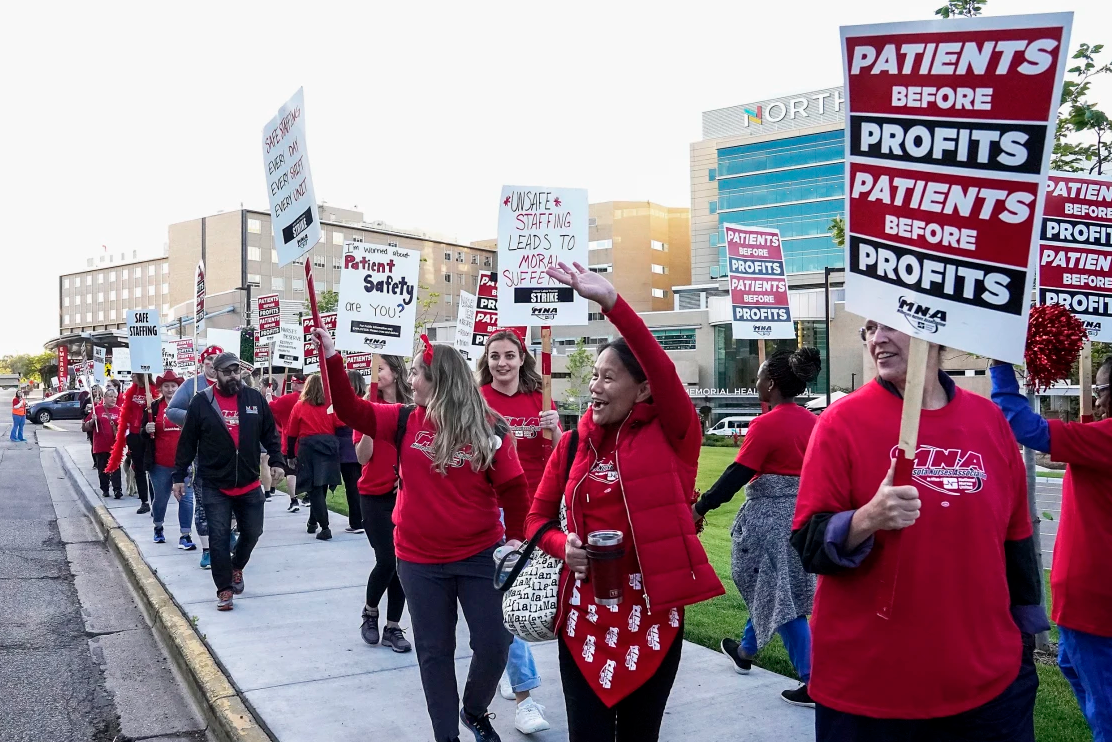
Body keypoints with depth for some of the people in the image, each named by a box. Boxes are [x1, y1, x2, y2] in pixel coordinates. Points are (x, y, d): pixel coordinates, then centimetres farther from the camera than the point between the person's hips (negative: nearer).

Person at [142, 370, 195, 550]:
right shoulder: (153, 407, 1)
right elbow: (144, 433, 5)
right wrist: (147, 430, -16)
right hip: (160, 464, 0)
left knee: (186, 498, -4)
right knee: (160, 498, 15)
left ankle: (185, 535, 1)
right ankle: (158, 528, 39)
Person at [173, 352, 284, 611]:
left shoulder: (255, 399, 1)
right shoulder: (201, 402, -5)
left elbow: (270, 435, 8)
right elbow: (187, 442, 0)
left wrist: (277, 462, 0)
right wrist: (179, 476, 1)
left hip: (249, 484, 3)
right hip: (214, 486, -2)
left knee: (252, 532, 13)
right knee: (219, 538, 0)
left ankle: (237, 566, 41)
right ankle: (224, 589, 11)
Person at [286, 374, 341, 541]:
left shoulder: (299, 406, 1)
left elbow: (291, 433, 5)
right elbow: (339, 426, -1)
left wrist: (291, 456, 13)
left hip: (308, 448, -2)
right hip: (329, 448, 2)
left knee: (315, 489, -1)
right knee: (321, 488, 16)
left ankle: (325, 528, -8)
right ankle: (312, 522, 29)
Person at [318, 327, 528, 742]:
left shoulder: (488, 429, -9)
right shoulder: (405, 421, -1)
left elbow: (513, 488, -6)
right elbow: (350, 410, -3)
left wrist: (516, 538, -7)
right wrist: (330, 356, -10)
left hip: (480, 556, -2)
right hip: (419, 560, 2)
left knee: (494, 645, 4)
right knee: (434, 651, 11)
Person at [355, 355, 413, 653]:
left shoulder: (411, 409, 0)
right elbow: (362, 457, -10)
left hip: (404, 494, 2)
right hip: (374, 495, -2)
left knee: (402, 560, 3)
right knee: (386, 559, -7)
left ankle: (393, 627, 15)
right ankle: (370, 612, 20)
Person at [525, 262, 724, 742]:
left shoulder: (671, 435, -6)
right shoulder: (574, 445, 4)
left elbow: (664, 371, -25)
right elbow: (537, 518, 12)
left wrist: (611, 302, -35)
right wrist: (564, 546, -10)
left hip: (652, 609, -2)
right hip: (584, 608, 3)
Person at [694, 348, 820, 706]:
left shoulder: (766, 425, -17)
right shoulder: (813, 422, 4)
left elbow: (736, 475, -17)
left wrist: (700, 507, -8)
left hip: (770, 518, -8)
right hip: (803, 514, 8)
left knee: (781, 598, 1)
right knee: (770, 587, 23)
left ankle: (813, 684, 3)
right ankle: (746, 651, 42)